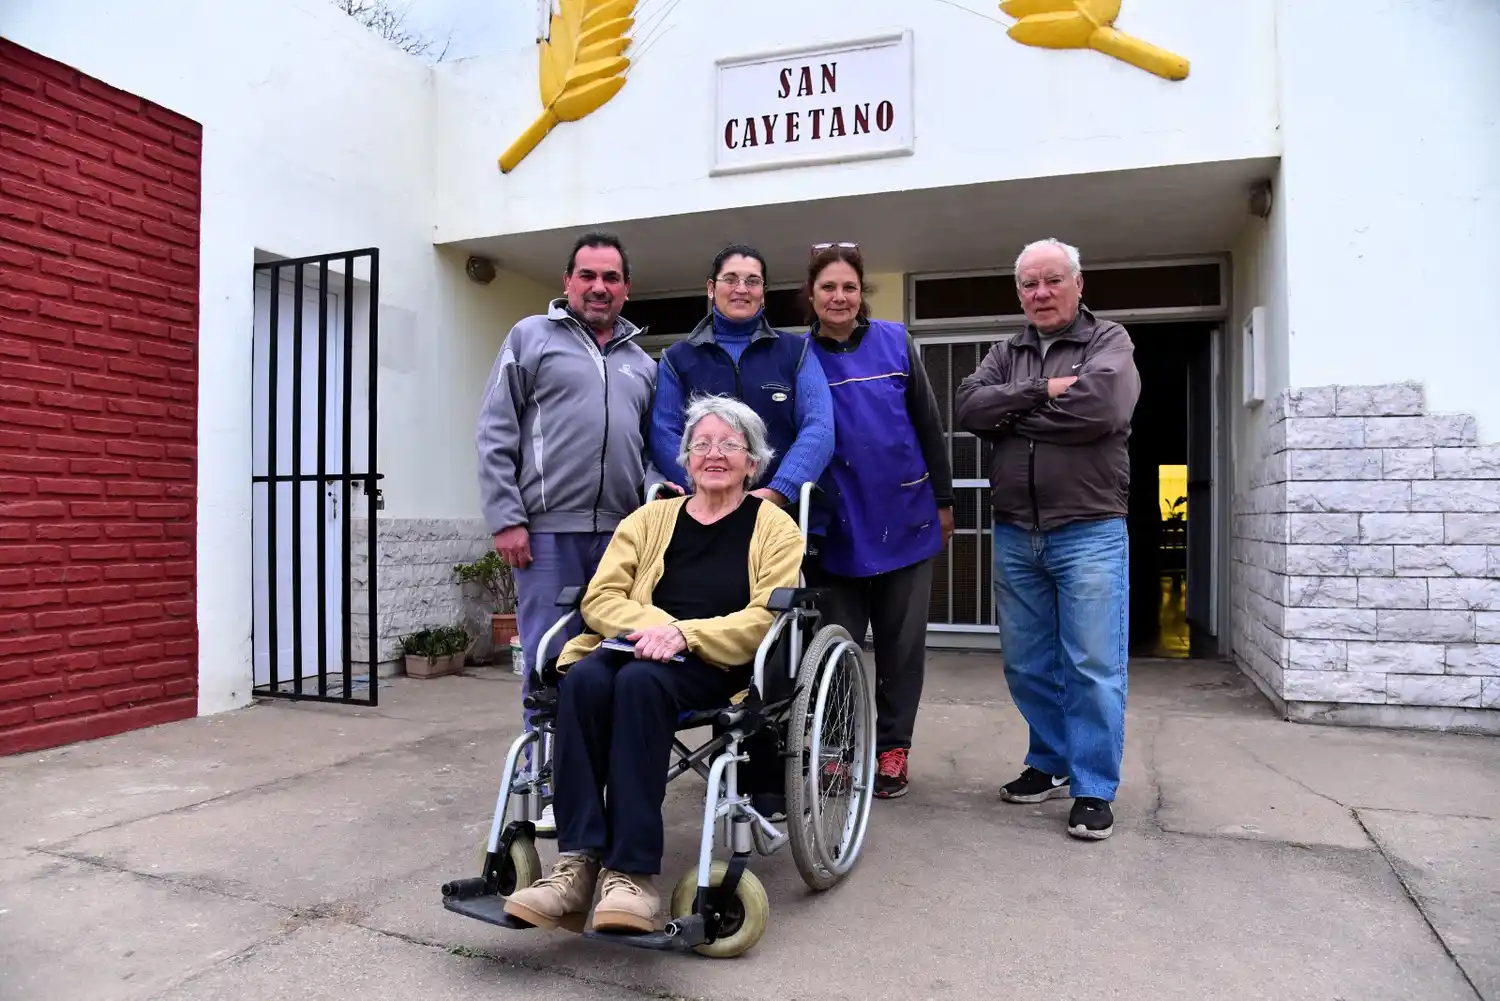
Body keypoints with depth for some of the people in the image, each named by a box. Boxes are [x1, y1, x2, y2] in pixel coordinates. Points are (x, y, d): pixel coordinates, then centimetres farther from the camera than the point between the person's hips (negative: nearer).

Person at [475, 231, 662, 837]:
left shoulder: (641, 363, 18)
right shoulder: (531, 338, 6)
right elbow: (495, 435, 0)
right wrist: (506, 517, -8)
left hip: (622, 533, 4)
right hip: (549, 529, -4)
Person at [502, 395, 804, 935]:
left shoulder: (774, 527, 10)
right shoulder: (651, 517, 20)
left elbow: (767, 617, -4)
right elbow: (600, 596, 9)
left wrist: (685, 634, -18)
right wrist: (650, 625, -13)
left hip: (721, 663, -3)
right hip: (640, 646, 4)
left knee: (640, 682, -35)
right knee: (584, 678, -31)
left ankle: (631, 871, -34)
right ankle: (577, 860, -31)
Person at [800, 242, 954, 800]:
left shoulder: (895, 342, 0)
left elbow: (928, 425, 5)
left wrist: (943, 499, 7)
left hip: (903, 519, 1)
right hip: (835, 525, -1)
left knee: (902, 643, 9)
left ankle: (892, 748, 24)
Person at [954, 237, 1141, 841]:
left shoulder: (1109, 342, 2)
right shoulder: (1006, 354, 16)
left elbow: (1102, 405, -19)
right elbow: (967, 407, -3)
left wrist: (1014, 413, -9)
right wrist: (1043, 391, -13)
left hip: (1089, 534, -5)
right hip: (1016, 536, 5)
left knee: (1093, 668, -1)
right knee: (1027, 665, 12)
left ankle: (1094, 789, 11)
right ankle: (1050, 764, 29)